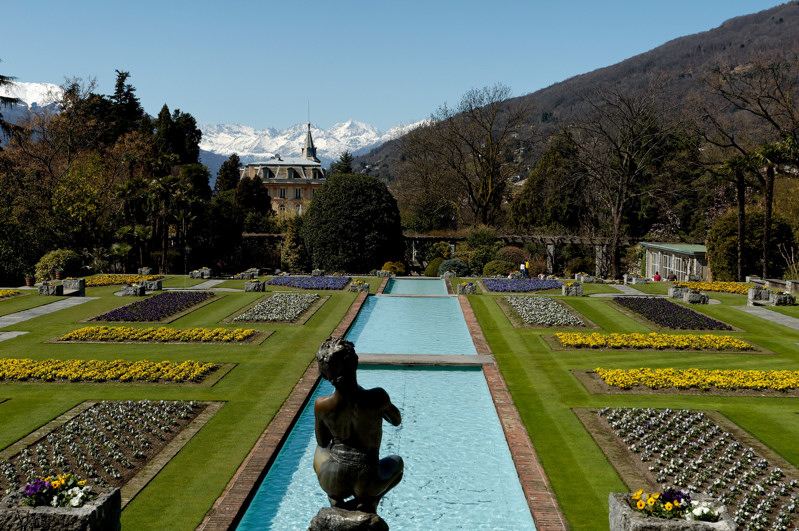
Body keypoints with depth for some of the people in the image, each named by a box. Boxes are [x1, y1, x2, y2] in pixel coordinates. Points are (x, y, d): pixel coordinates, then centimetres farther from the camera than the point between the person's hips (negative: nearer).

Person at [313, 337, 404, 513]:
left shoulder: (321, 405, -12)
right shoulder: (377, 397, -17)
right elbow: (397, 420, 7)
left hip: (332, 483, 2)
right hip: (366, 484, -2)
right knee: (396, 461, 34)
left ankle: (335, 500, 16)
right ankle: (370, 501, 8)